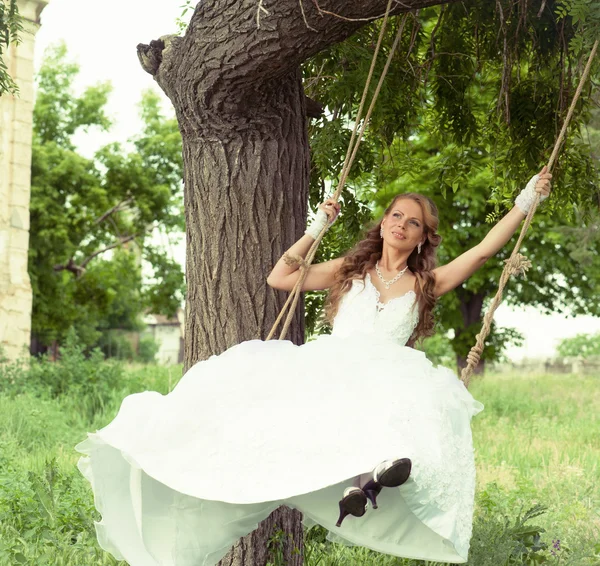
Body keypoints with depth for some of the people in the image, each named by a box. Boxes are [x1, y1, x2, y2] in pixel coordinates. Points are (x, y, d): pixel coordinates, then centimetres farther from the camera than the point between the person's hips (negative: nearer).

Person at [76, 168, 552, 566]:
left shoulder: (426, 284, 21)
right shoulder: (349, 270, 26)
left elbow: (484, 250, 14)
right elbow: (279, 279, 22)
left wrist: (526, 201, 14)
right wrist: (316, 229, 20)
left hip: (384, 379, -2)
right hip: (322, 369, 3)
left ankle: (367, 478, -69)